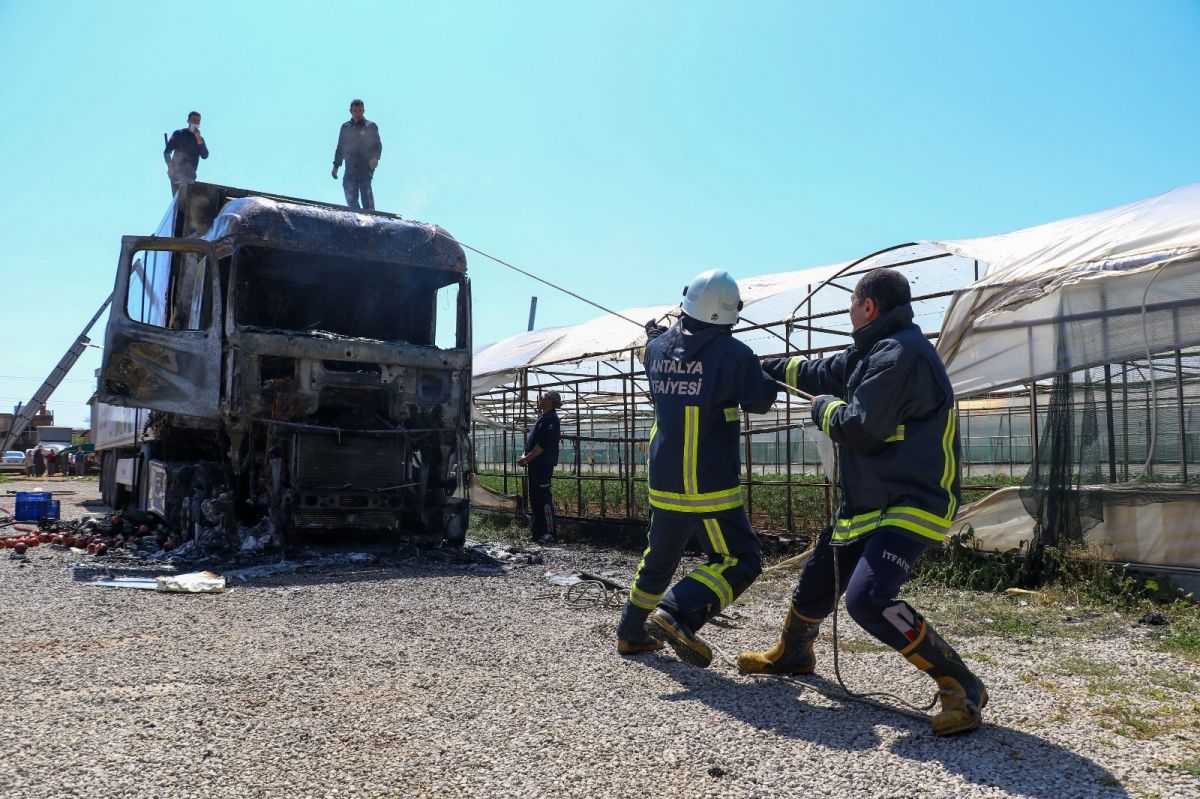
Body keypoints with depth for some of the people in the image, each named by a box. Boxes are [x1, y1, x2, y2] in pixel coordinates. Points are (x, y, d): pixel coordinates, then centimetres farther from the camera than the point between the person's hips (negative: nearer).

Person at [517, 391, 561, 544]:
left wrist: (527, 458, -16)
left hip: (543, 465, -11)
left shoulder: (550, 418, -12)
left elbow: (543, 444, -19)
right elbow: (533, 441, 23)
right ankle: (538, 531, 19)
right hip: (536, 465, 11)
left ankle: (549, 533, -9)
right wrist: (525, 456, 9)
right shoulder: (543, 418, 20)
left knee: (544, 498, -10)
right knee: (535, 498, 13)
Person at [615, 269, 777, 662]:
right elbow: (760, 401, -1)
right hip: (709, 487, -7)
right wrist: (766, 376, 19)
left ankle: (631, 633, 34)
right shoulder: (733, 353, -14)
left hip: (663, 484, 7)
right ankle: (676, 615, -17)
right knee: (739, 562, 0)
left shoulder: (659, 347, 2)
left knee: (658, 560, 23)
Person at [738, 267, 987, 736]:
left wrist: (824, 407, -5)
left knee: (867, 599, -26)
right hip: (868, 501, 10)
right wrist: (764, 367, 34)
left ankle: (961, 687, -13)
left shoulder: (902, 353, -20)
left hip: (912, 505, -10)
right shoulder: (873, 351, 12)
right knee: (816, 583, 22)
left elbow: (859, 429, -25)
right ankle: (791, 655, 48)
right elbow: (821, 374, 28)